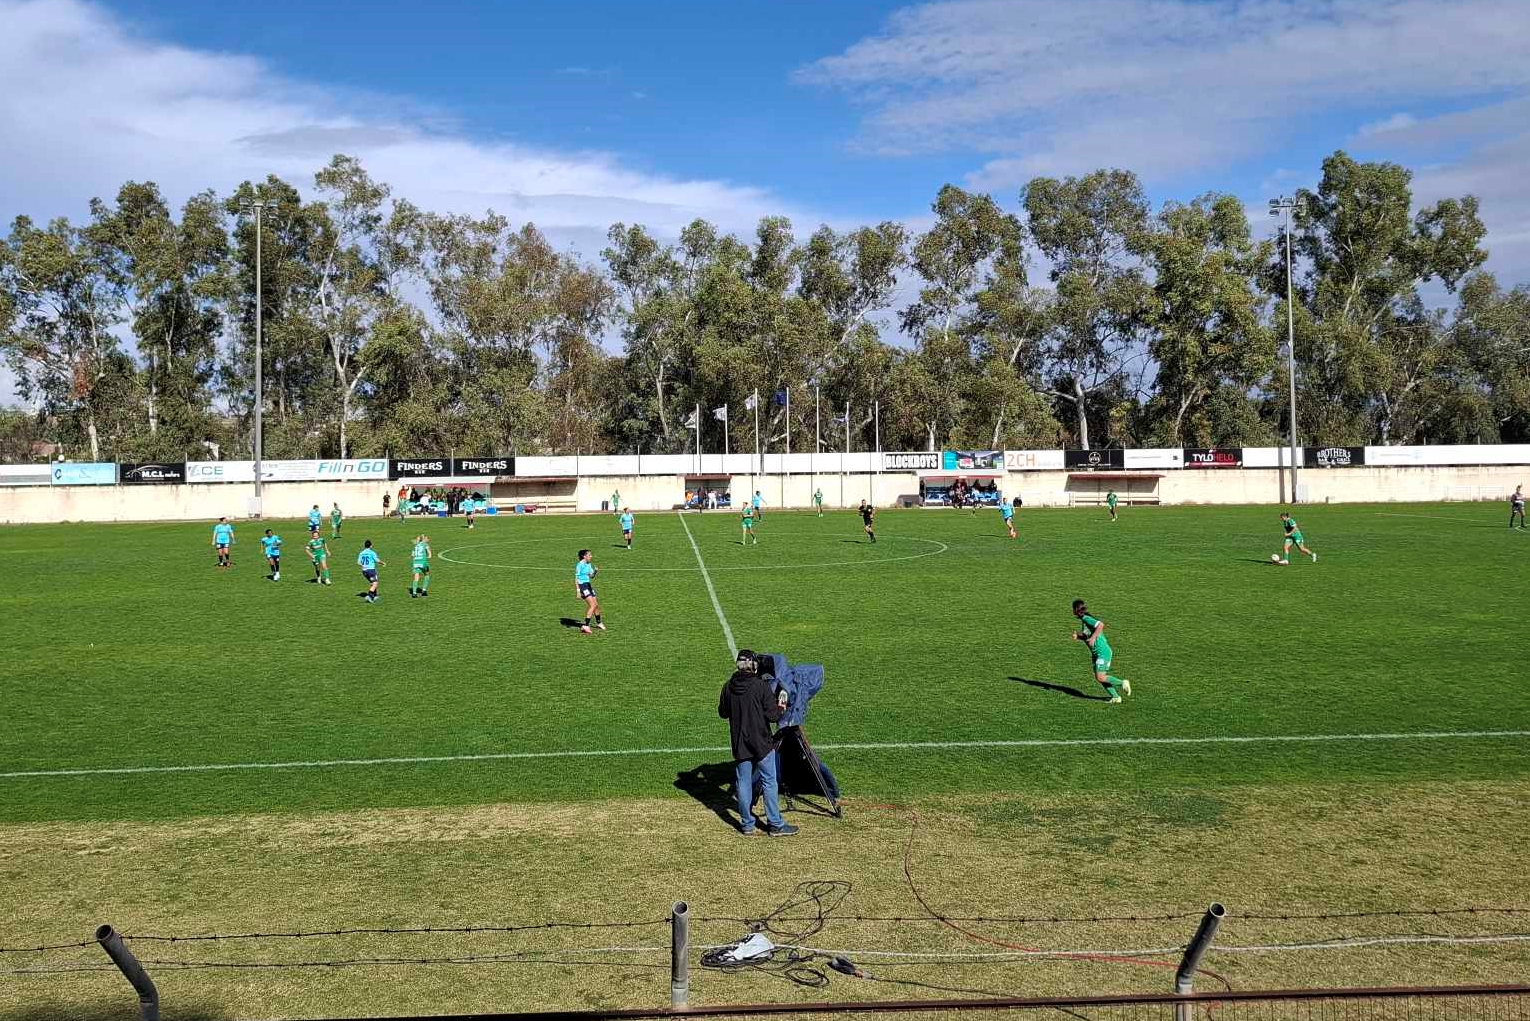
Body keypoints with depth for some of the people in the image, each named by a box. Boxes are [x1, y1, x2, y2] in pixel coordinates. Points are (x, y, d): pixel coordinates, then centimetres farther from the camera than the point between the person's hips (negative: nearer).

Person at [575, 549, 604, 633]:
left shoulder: (589, 564, 12)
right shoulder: (580, 565, -13)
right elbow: (576, 578, -14)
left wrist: (595, 571, -3)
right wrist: (578, 591, -19)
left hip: (588, 585, 9)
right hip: (582, 586, -9)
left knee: (596, 605, 16)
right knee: (592, 605, -17)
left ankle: (598, 623, 37)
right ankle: (585, 626, -17)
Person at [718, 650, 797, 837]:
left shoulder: (728, 687, -3)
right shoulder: (762, 686, -15)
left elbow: (722, 713, 9)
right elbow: (772, 716, -15)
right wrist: (780, 708, 5)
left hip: (739, 743, 4)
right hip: (762, 743, -4)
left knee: (743, 783, 11)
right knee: (769, 782, 6)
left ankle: (747, 825, 17)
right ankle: (775, 824, 11)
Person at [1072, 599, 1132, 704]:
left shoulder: (1086, 619, -16)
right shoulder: (1083, 620, 13)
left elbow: (1101, 624, -31)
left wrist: (1093, 638, -28)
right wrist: (1078, 637, 4)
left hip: (1103, 652, -10)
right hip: (1096, 653, 10)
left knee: (1100, 677, -13)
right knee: (1098, 677, 4)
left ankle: (1122, 683, 2)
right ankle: (1115, 697, 8)